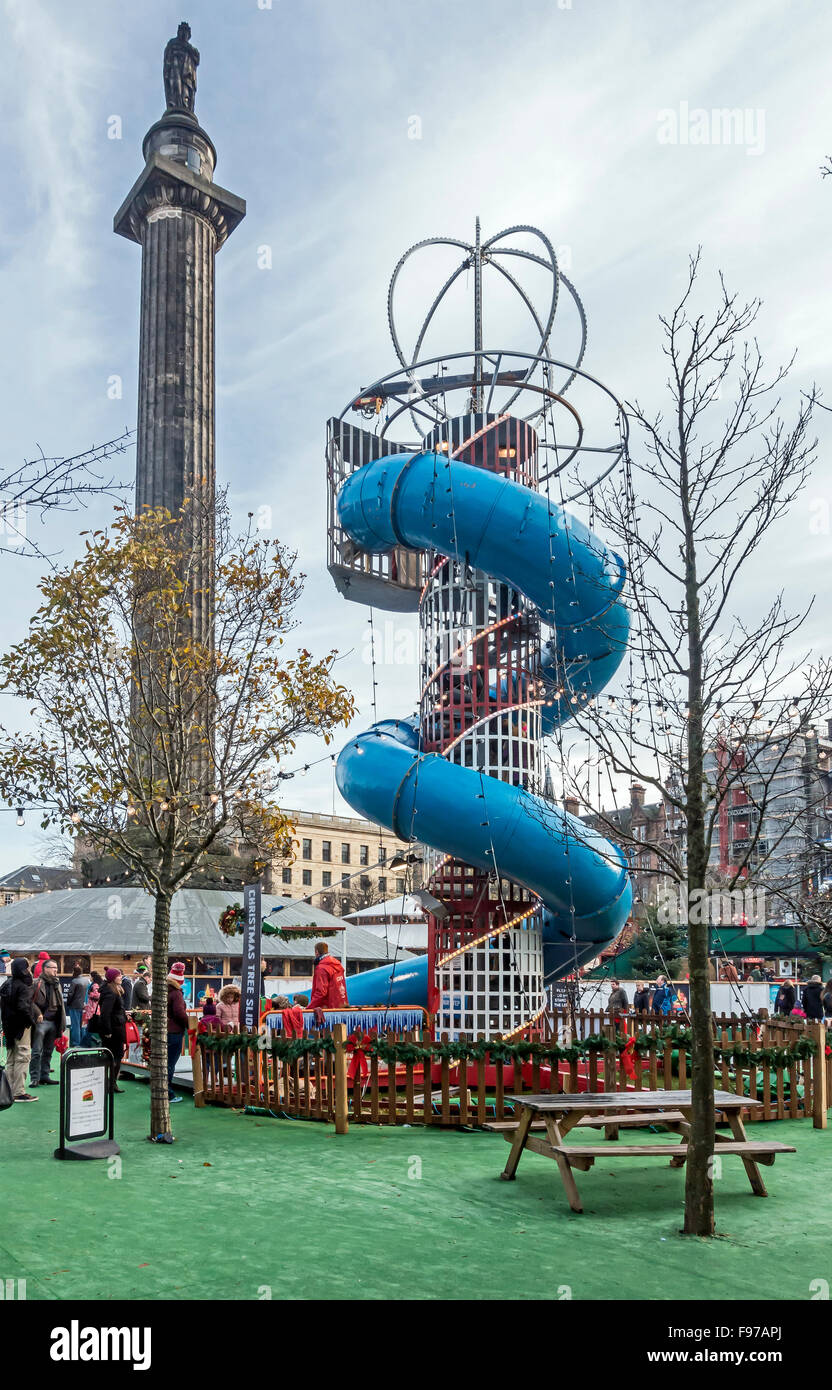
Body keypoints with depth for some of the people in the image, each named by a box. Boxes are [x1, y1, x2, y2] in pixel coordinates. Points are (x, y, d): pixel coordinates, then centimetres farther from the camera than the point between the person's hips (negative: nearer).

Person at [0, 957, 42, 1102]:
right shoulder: (24, 987, -17)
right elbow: (23, 1007, -26)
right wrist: (32, 1021, -12)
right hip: (21, 1026, -9)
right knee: (23, 1056, -3)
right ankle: (19, 1092, -3)